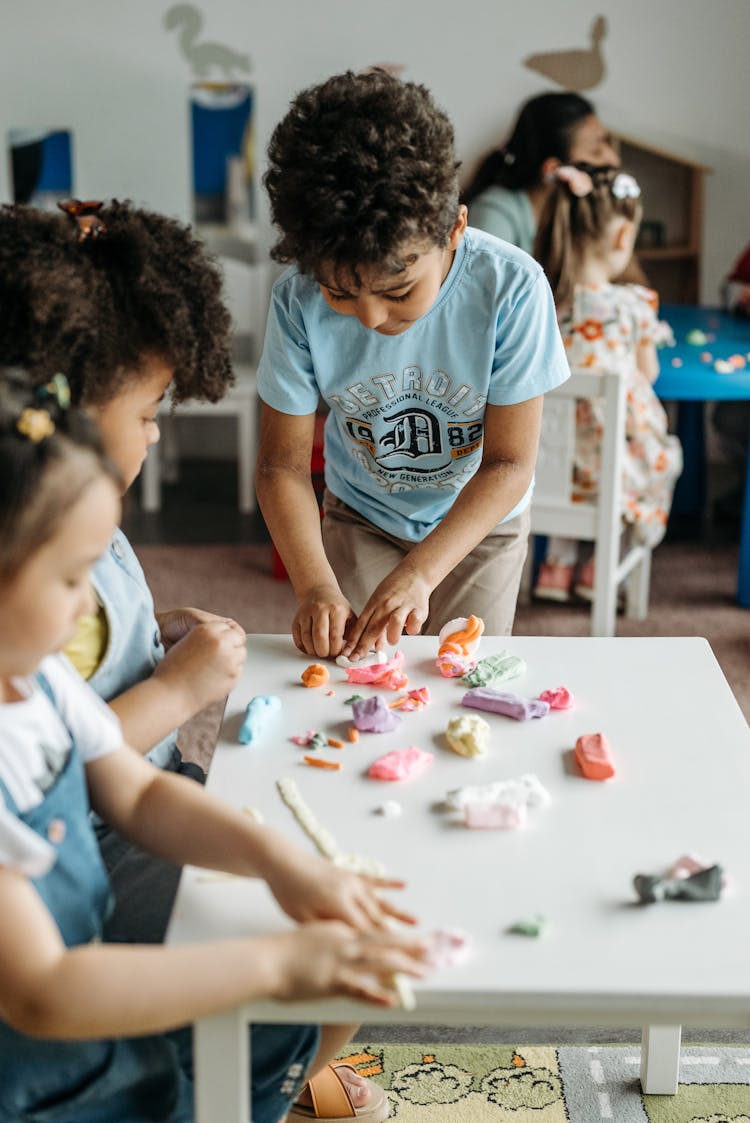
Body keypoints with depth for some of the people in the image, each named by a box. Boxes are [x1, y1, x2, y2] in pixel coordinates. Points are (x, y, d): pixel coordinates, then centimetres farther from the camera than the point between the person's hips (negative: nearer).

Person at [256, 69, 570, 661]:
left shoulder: (510, 287, -30)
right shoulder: (299, 302, -26)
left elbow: (510, 464, -24)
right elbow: (283, 463, -18)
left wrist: (418, 574, -34)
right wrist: (316, 587, -33)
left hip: (479, 522, -1)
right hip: (359, 517, 1)